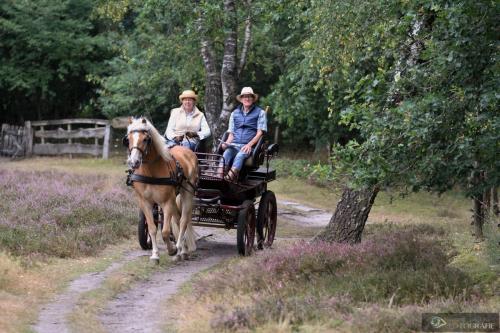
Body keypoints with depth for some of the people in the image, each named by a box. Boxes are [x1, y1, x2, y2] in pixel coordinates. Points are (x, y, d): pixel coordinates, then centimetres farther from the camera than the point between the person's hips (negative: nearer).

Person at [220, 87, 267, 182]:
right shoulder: (235, 113, 24)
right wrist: (227, 143, 0)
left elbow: (260, 132, 3)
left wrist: (249, 144, -12)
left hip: (249, 146, -2)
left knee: (240, 155, -36)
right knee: (226, 153, -32)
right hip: (234, 145, 2)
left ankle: (230, 176, -58)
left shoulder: (260, 113, 12)